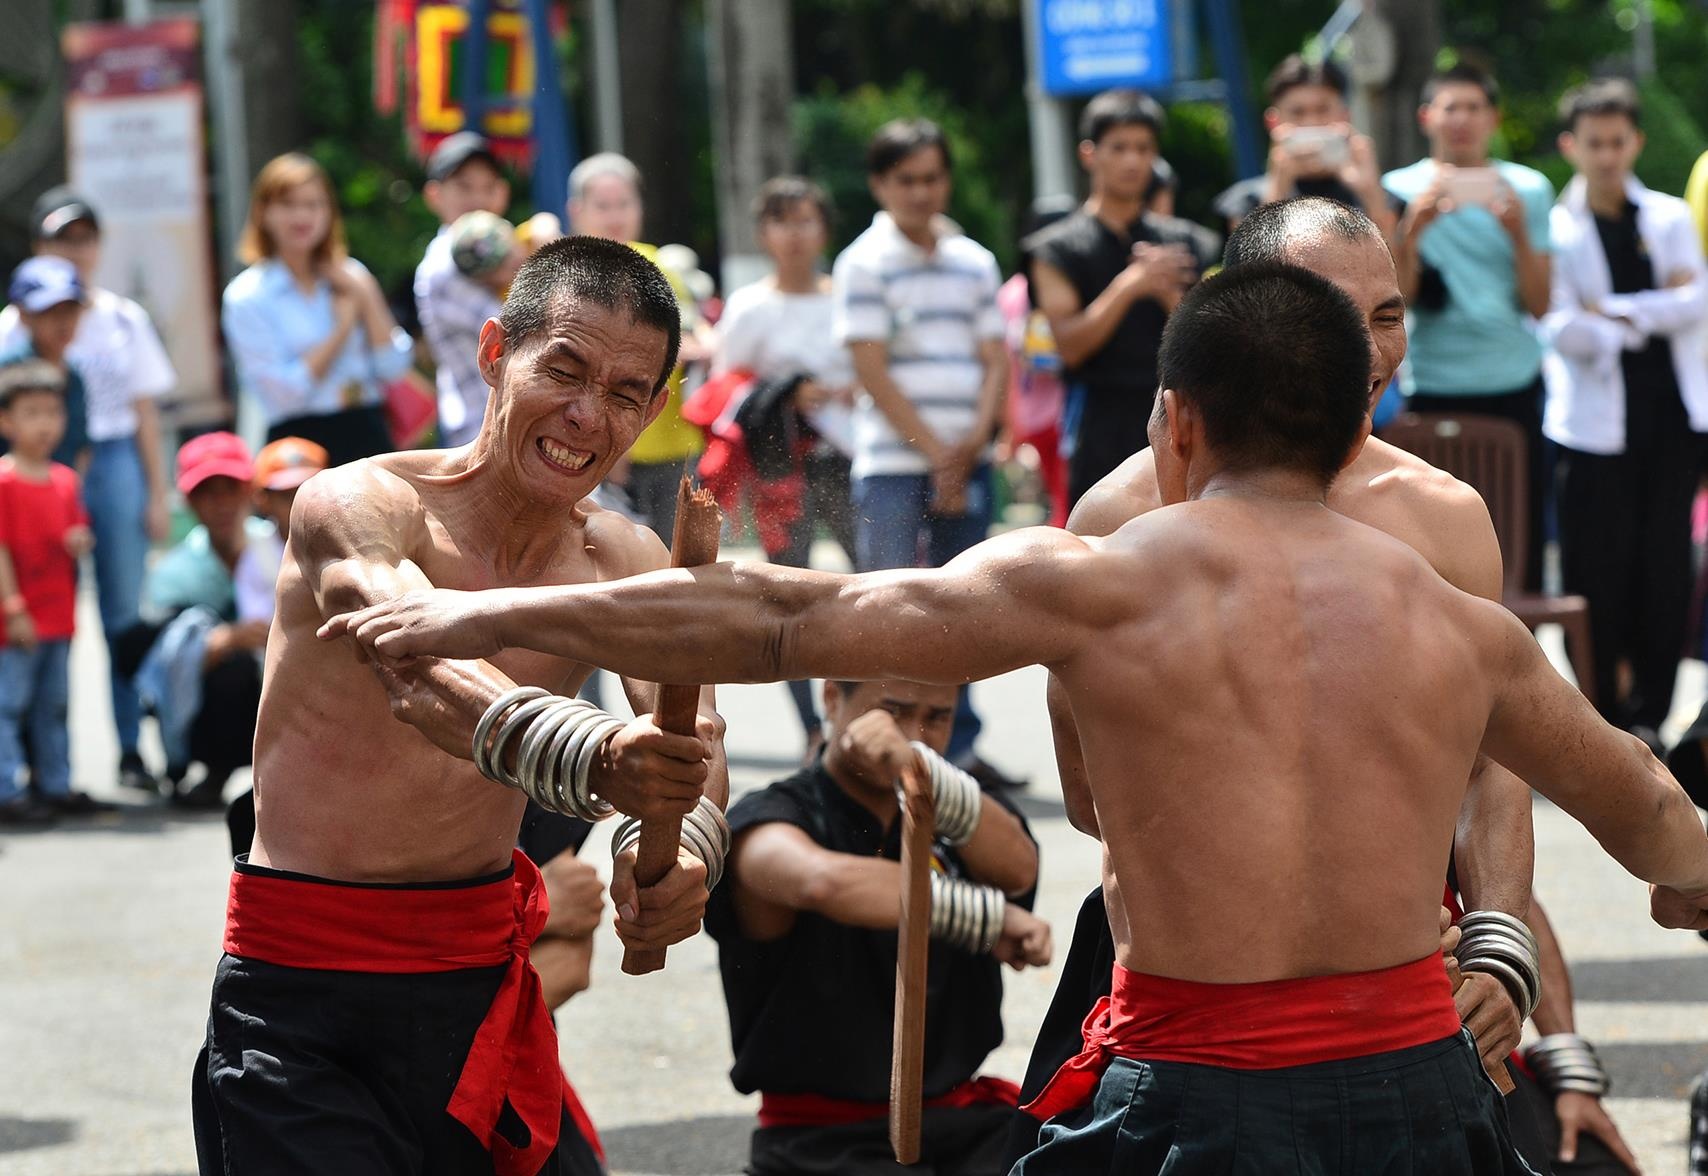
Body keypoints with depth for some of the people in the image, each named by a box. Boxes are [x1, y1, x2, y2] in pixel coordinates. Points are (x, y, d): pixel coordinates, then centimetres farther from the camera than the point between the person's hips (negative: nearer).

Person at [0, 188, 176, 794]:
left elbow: (145, 413, 12)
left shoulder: (124, 318, 11)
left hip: (117, 465, 2)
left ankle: (131, 749, 8)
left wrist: (157, 493, 8)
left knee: (126, 612, 2)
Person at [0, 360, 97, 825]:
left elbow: (76, 532, 19)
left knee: (53, 705, 15)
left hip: (58, 615, 8)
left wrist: (80, 542, -7)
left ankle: (56, 783, 23)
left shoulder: (65, 481, 9)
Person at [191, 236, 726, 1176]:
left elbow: (694, 732, -13)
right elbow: (421, 673, -35)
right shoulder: (358, 506, -15)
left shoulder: (625, 563, 4)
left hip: (484, 986, 5)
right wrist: (592, 757, -54)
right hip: (301, 998, -5)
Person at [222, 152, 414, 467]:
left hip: (369, 437, 5)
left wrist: (367, 298, -4)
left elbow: (394, 367, 6)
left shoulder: (352, 276, 11)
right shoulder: (246, 296, -3)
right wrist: (342, 328, -5)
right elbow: (284, 392, -11)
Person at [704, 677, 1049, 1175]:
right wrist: (990, 916, -22)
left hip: (965, 1128, 4)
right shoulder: (769, 821, -2)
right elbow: (825, 882, -27)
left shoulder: (947, 819, 14)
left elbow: (1018, 867, -11)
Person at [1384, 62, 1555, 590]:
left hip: (1514, 387, 1)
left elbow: (1540, 305, 2)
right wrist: (1414, 229, -17)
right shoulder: (1402, 190, 4)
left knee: (1521, 536, -1)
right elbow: (1396, 297, -4)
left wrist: (1519, 235, -12)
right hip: (1433, 385, -1)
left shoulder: (1528, 190, 7)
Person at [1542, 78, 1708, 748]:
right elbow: (1560, 328, -9)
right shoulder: (1555, 229, 2)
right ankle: (1600, 715, 5)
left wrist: (1615, 312, -11)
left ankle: (1648, 712, 11)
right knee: (1598, 572, -4)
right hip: (1596, 424, -3)